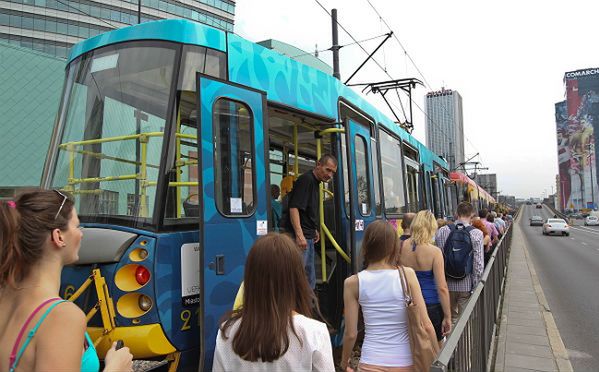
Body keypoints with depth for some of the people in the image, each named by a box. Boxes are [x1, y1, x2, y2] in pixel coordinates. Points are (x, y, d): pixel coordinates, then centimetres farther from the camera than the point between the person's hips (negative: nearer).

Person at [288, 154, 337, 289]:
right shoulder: (306, 180, -14)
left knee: (310, 279, 17)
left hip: (309, 237, 10)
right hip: (301, 237, -10)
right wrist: (299, 235, -30)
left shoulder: (315, 182, 15)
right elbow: (294, 208, -24)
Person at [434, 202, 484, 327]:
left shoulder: (441, 231, -5)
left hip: (447, 284, 2)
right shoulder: (477, 233, -11)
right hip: (466, 285, -2)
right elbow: (478, 263, -13)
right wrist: (475, 287, -3)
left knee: (450, 318, 21)